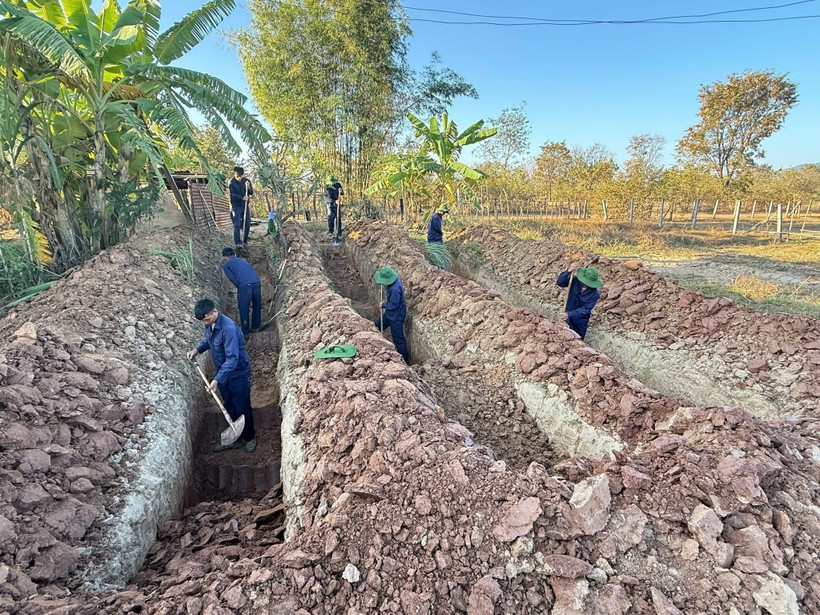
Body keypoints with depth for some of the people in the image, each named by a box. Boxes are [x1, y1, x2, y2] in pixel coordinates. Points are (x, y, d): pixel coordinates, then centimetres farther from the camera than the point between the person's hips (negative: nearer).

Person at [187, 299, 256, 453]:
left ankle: (250, 437, 31)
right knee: (229, 407, 20)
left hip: (238, 373, -8)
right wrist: (197, 349, -2)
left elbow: (232, 359, -34)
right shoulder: (209, 324, -6)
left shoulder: (228, 328, -32)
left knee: (242, 408, 9)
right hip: (223, 372, 8)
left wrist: (217, 379, -37)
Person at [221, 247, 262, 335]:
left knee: (243, 309, 12)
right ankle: (255, 327, 32)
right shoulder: (242, 260, 31)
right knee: (257, 306, 22)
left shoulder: (226, 265, 17)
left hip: (244, 285, -4)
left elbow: (232, 279, 4)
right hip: (256, 282, 5)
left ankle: (245, 330, 21)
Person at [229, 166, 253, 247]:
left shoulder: (247, 181, 4)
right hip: (236, 206, -3)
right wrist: (242, 198, -26)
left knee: (247, 224, 3)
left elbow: (251, 193, 2)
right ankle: (238, 242, -4)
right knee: (237, 224, -7)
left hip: (246, 205, 4)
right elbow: (232, 194, -12)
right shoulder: (231, 183, -5)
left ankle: (245, 240, 16)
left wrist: (248, 187, -19)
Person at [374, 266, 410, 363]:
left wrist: (383, 305, -13)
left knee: (398, 339, 5)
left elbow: (393, 305, -29)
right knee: (375, 326, 21)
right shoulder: (394, 280, -6)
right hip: (390, 314, 10)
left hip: (396, 316, -10)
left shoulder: (395, 289, -34)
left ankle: (405, 360, 22)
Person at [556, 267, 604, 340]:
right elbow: (559, 282, -19)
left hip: (580, 321, -2)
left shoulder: (594, 294, -24)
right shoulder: (575, 280, -18)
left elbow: (585, 309, -24)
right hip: (568, 318, 2)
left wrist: (569, 314, -32)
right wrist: (568, 272, -33)